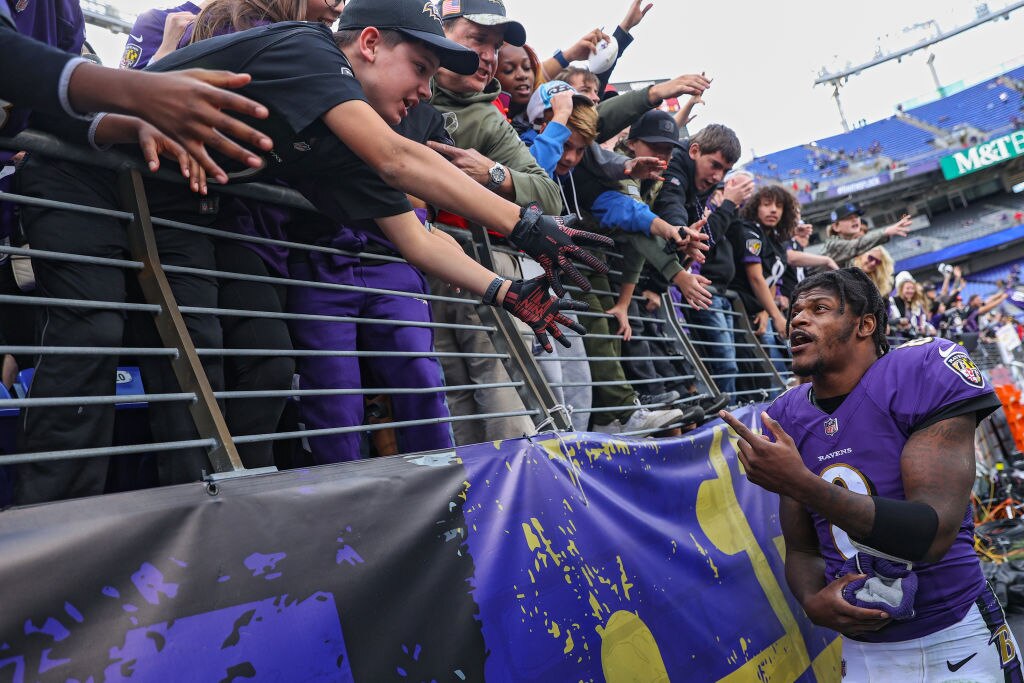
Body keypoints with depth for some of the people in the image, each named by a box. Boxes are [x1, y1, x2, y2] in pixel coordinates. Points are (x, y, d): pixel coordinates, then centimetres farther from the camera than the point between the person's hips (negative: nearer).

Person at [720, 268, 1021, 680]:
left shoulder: (926, 372, -16)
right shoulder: (786, 419, 0)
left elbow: (934, 535, -24)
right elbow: (802, 550, 6)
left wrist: (798, 483, -31)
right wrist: (814, 602, -16)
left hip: (956, 645, -4)